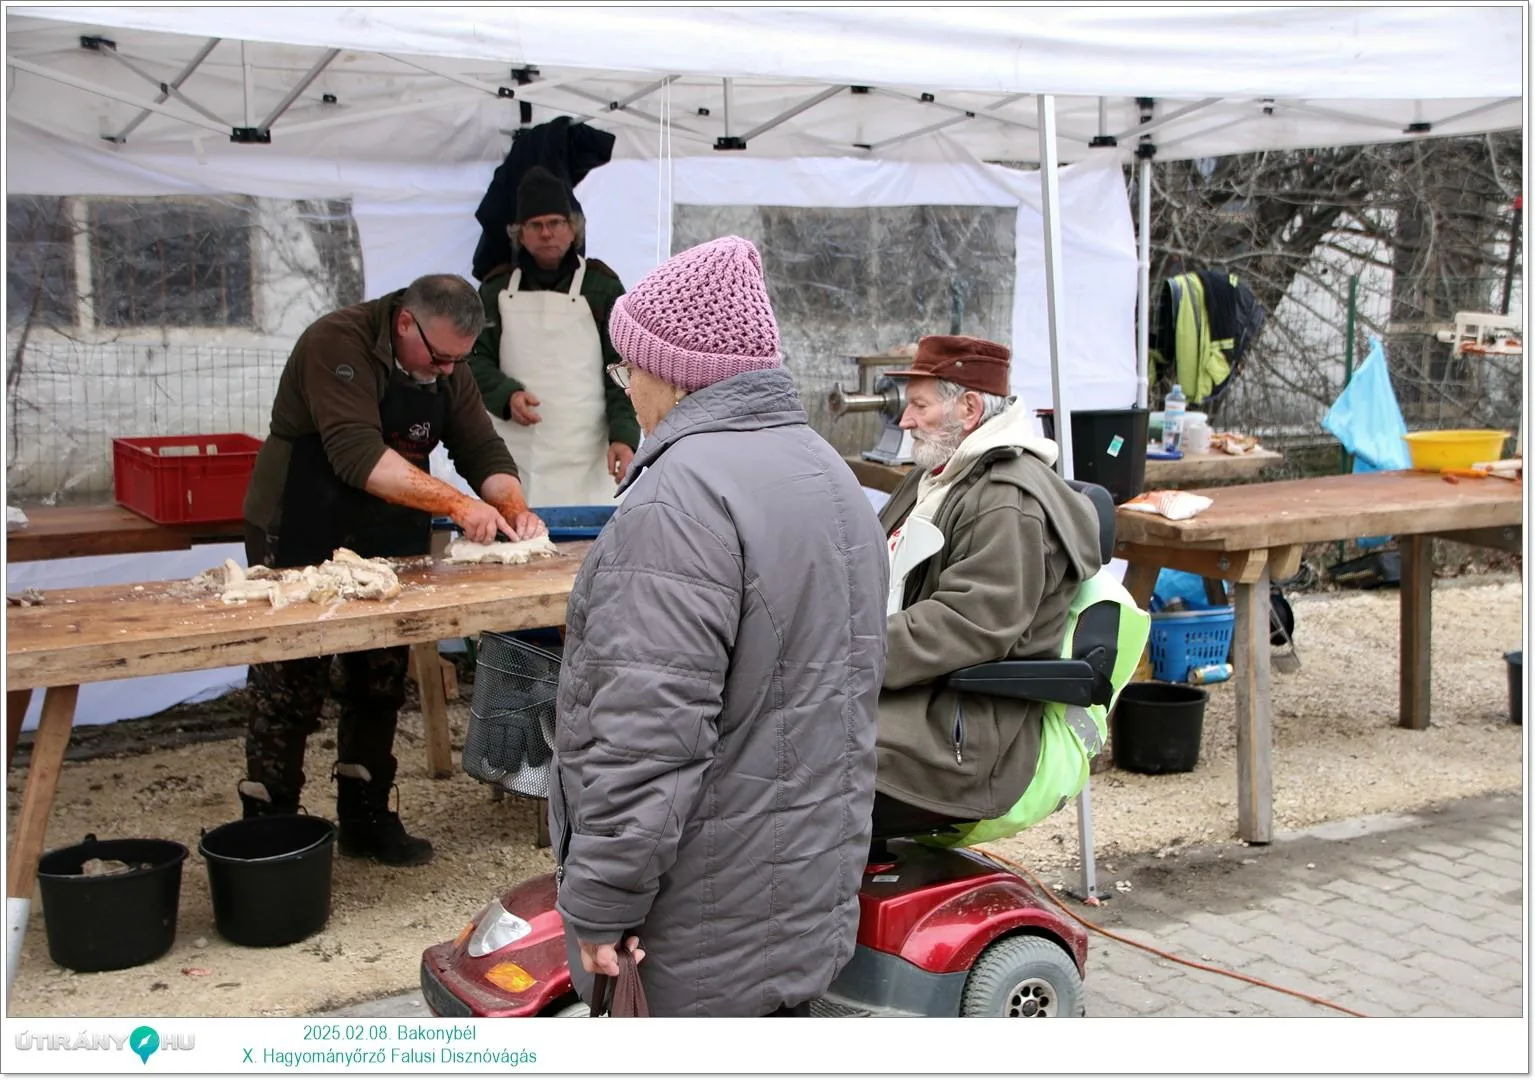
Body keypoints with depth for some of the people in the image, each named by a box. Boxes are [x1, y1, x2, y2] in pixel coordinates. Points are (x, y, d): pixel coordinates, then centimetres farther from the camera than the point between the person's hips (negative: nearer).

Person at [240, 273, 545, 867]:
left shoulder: (448, 367, 2)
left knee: (382, 681, 12)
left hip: (388, 544, 7)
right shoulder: (338, 343, -22)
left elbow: (483, 450, 4)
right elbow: (358, 454, -33)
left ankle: (366, 816, 24)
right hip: (301, 541, -7)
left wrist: (515, 508, -17)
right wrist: (457, 504, -37)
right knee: (289, 688, -1)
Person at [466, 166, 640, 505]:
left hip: (582, 455, -2)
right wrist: (507, 394, -9)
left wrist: (624, 434, -10)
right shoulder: (497, 288, 12)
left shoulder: (601, 285, 5)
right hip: (511, 453, 2)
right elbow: (475, 358, 11)